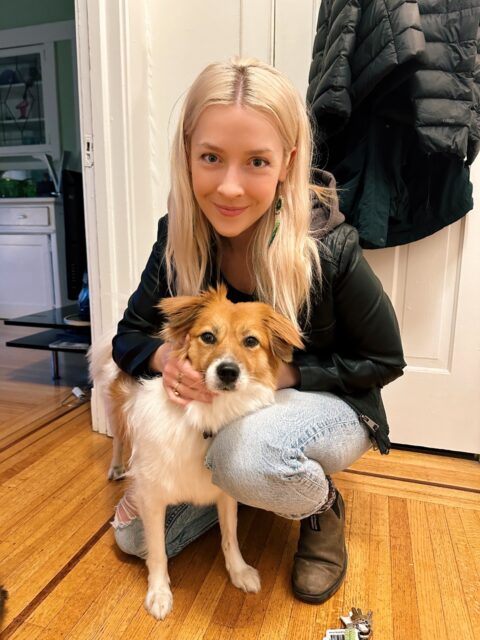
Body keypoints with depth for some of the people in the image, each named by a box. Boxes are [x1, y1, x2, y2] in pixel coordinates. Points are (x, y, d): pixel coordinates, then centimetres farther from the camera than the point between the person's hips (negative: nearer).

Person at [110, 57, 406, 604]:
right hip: (219, 414, 4)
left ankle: (324, 510, -2)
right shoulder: (179, 237, -15)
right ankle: (255, 485, 20)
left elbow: (383, 360, -13)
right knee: (136, 535, -1)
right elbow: (130, 336, -5)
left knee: (246, 454, -38)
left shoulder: (330, 248, -26)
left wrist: (279, 371, -25)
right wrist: (167, 357, -29)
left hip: (329, 407, -3)